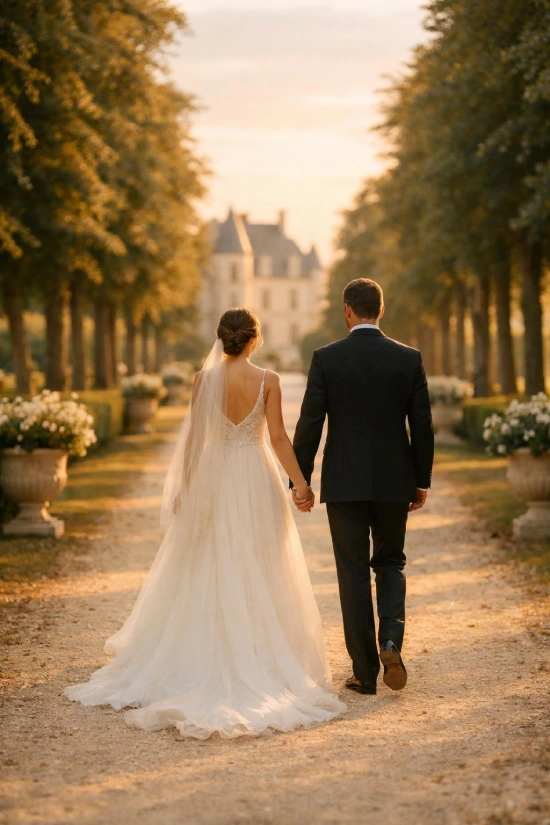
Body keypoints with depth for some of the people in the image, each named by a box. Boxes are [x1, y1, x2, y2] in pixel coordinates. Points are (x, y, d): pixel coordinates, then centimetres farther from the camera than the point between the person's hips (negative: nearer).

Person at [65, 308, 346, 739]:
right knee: (258, 575, 6)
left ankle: (207, 659, 17)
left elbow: (194, 437, -1)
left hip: (214, 480, 2)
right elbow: (278, 437, -9)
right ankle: (258, 659, 7)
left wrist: (184, 487, 8)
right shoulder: (267, 380, -8)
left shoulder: (205, 379, -3)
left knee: (208, 573, 12)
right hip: (256, 479, -2)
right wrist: (300, 483, -1)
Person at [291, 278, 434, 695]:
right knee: (390, 563, 19)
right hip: (395, 482, 2)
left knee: (354, 572, 6)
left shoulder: (327, 358, -6)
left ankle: (365, 671, 7)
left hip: (344, 482, -1)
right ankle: (391, 641, -4)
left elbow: (310, 424, -7)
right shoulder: (409, 358, -1)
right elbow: (422, 426, 1)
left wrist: (299, 481, 2)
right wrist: (422, 482, 11)